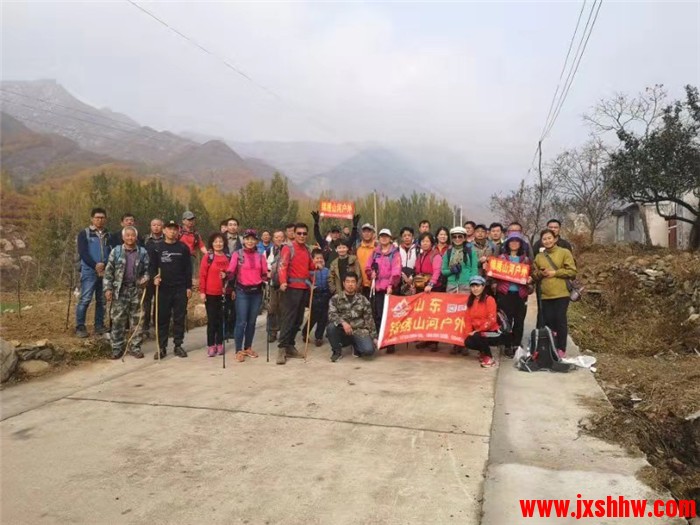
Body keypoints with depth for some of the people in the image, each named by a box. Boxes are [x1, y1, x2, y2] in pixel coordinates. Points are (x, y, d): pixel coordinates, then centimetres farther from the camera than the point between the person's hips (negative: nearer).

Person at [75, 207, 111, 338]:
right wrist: (96, 266, -15)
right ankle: (80, 327, 1)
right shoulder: (84, 233, 3)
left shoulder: (108, 235, 14)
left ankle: (99, 326, 15)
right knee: (85, 299, -7)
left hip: (105, 272, 4)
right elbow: (82, 253, -6)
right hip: (89, 271, -4)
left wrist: (104, 265, -11)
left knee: (102, 300, 7)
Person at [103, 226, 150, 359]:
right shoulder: (116, 251, 2)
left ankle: (135, 347, 15)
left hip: (137, 290, 1)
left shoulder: (143, 252, 5)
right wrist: (108, 288, -5)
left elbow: (147, 270, 9)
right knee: (118, 320, 2)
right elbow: (108, 271, 2)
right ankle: (117, 347, 13)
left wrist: (145, 279, -12)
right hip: (120, 290, -1)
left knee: (137, 320, 5)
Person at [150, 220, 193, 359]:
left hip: (180, 289, 0)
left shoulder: (183, 247, 3)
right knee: (162, 318, 4)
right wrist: (154, 277, -12)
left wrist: (189, 287, -1)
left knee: (179, 318, 4)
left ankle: (178, 345, 14)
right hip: (163, 288, 0)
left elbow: (188, 268, 3)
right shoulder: (158, 247, 5)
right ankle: (162, 347, 11)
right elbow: (153, 266, 8)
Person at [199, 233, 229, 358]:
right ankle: (211, 345, 9)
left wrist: (226, 275, -6)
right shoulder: (208, 257, -4)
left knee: (221, 319, 8)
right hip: (210, 294, -3)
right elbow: (202, 275, -5)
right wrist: (202, 291, -9)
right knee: (212, 320, 2)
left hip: (223, 293, 3)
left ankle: (219, 344, 18)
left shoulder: (227, 257, 6)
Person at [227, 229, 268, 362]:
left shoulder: (260, 256, 9)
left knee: (252, 321, 9)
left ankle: (248, 347, 22)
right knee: (241, 321, -6)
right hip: (242, 292, -3)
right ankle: (239, 351, 2)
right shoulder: (237, 254, 0)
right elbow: (231, 272, -11)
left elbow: (264, 274, 9)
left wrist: (267, 277, -11)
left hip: (257, 292, 3)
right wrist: (226, 275, -31)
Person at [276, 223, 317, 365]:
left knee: (298, 319, 11)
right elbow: (282, 266, -18)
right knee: (288, 318, -9)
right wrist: (283, 282, -34)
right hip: (291, 288, -7)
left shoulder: (307, 249, 15)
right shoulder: (288, 248, -6)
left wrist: (316, 266, 0)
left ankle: (290, 346, 20)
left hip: (304, 288, 7)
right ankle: (282, 349, -6)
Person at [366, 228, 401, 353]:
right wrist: (371, 273, -3)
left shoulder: (395, 253, 2)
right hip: (378, 287, 4)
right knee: (378, 314, 2)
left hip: (390, 288, -4)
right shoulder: (375, 252, 16)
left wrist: (391, 285, -18)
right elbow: (367, 267, 18)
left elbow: (396, 271, -8)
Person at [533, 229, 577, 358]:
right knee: (548, 321, 7)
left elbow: (572, 272, -7)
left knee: (560, 320, -1)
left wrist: (554, 272, -13)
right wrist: (541, 273, -8)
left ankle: (561, 349, 8)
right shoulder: (539, 256, 12)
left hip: (561, 294, -4)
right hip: (545, 295, 4)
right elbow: (534, 275, 14)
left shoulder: (564, 252, -1)